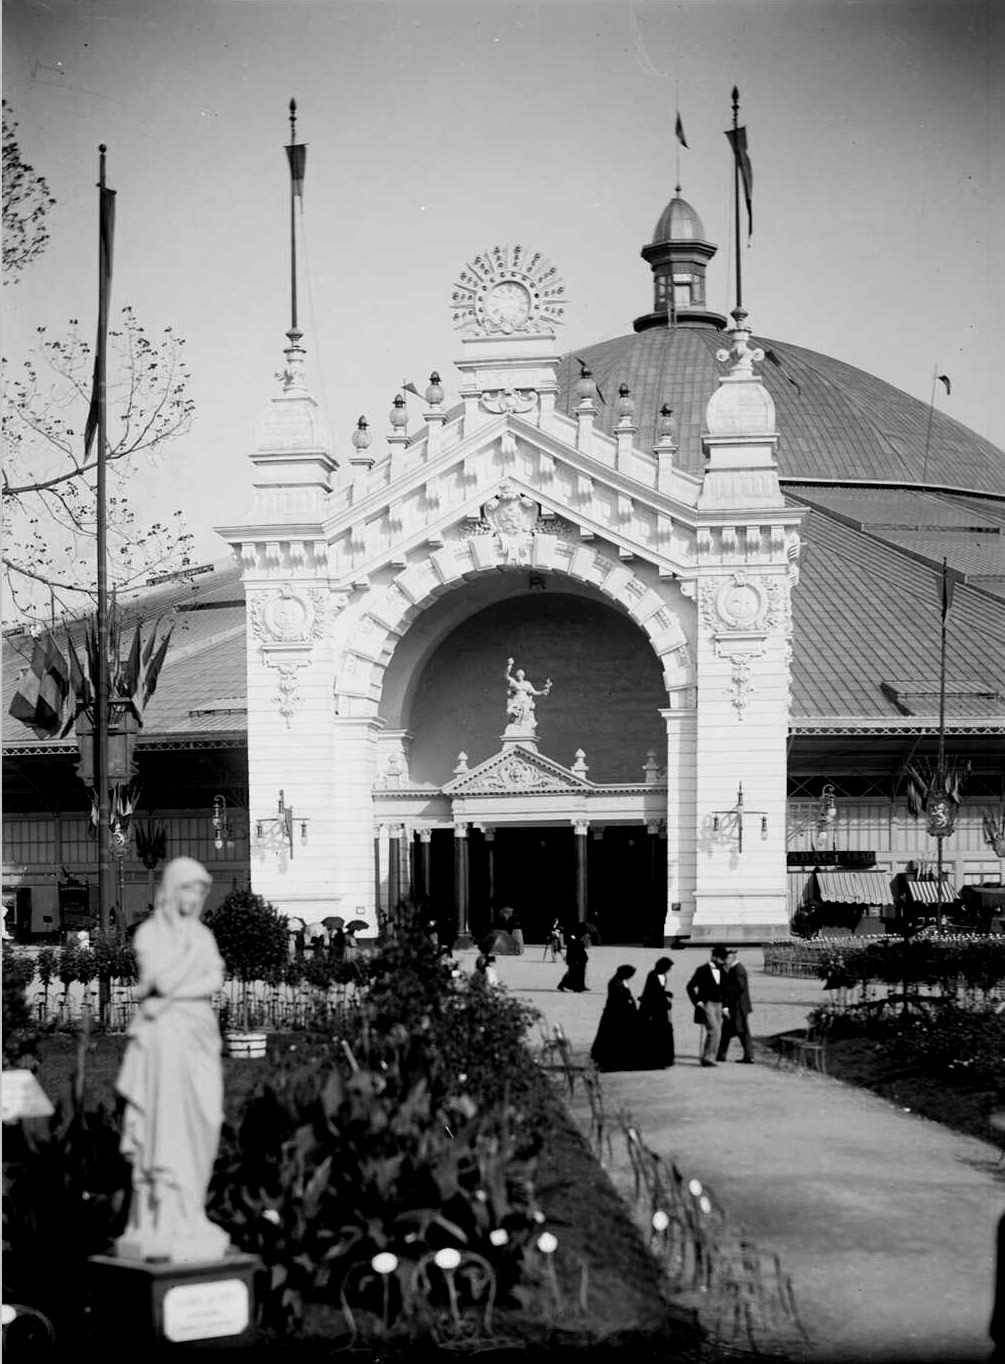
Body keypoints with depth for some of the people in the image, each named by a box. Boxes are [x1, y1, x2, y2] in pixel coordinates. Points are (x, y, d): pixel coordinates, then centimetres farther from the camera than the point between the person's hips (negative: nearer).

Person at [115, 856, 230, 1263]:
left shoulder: (203, 935, 15)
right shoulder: (149, 933, -1)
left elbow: (215, 983, -1)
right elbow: (163, 982, -15)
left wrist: (170, 998, -12)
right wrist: (194, 954, -6)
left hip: (198, 1037, 6)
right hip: (163, 1036, -6)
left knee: (198, 1129, 3)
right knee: (166, 1129, -10)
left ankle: (186, 1217, 7)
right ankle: (163, 1223, -10)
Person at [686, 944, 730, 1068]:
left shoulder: (722, 971, 11)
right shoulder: (703, 970, -7)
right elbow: (690, 986, -6)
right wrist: (697, 1002, -11)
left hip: (718, 1005, 7)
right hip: (707, 1005, -7)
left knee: (717, 1033, 4)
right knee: (713, 1030, -18)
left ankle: (709, 1058, 11)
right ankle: (707, 1058, -16)